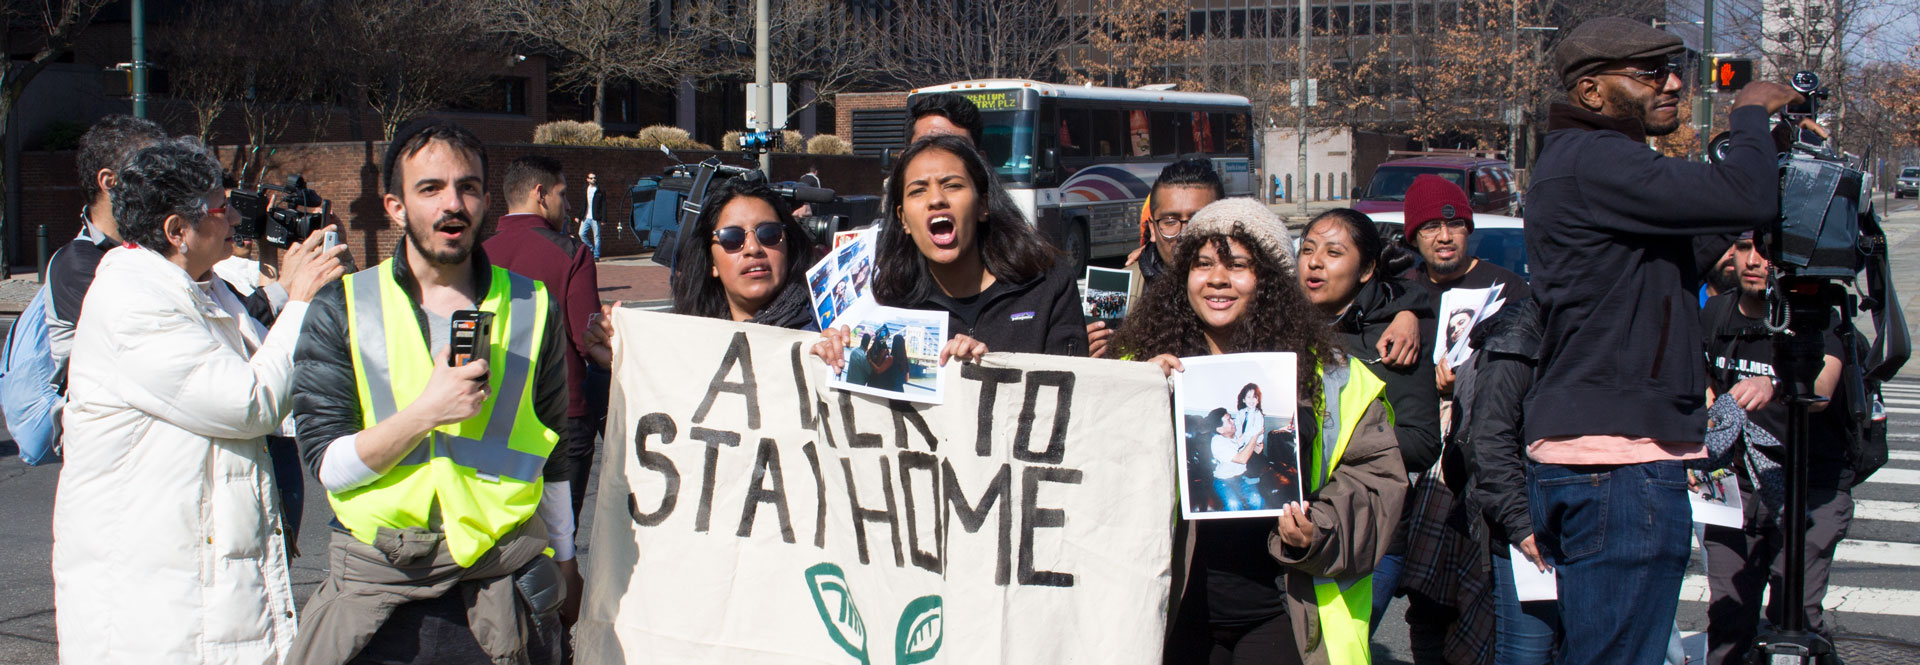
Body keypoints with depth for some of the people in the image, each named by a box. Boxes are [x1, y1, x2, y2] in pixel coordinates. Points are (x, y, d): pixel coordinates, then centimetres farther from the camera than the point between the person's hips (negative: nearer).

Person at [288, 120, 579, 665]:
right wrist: (426, 412, -19)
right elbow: (328, 465, -6)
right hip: (375, 599, -1)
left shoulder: (533, 308, 6)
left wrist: (566, 569, 18)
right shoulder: (344, 309, 0)